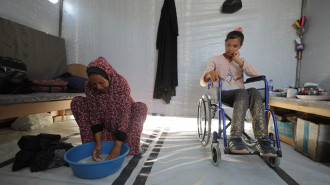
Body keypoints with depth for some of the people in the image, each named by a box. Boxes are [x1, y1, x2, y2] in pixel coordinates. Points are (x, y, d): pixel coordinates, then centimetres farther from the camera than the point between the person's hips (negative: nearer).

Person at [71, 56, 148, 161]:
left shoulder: (121, 83, -29)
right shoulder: (89, 87, -18)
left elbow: (125, 114, -32)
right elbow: (94, 115, -16)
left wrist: (117, 147, -35)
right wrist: (98, 143, -24)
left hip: (122, 123, -3)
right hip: (105, 123, 3)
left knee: (141, 108, -30)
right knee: (76, 102, -12)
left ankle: (129, 145, -18)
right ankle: (91, 142, -7)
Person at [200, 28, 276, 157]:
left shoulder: (241, 61, 24)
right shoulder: (215, 60, 14)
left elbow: (257, 75, 3)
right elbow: (203, 82, 0)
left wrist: (239, 61, 1)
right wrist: (209, 74, -23)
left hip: (241, 95, 3)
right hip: (221, 95, -3)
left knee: (254, 92, -31)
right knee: (242, 92, -35)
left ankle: (262, 141, -36)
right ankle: (234, 139, -41)